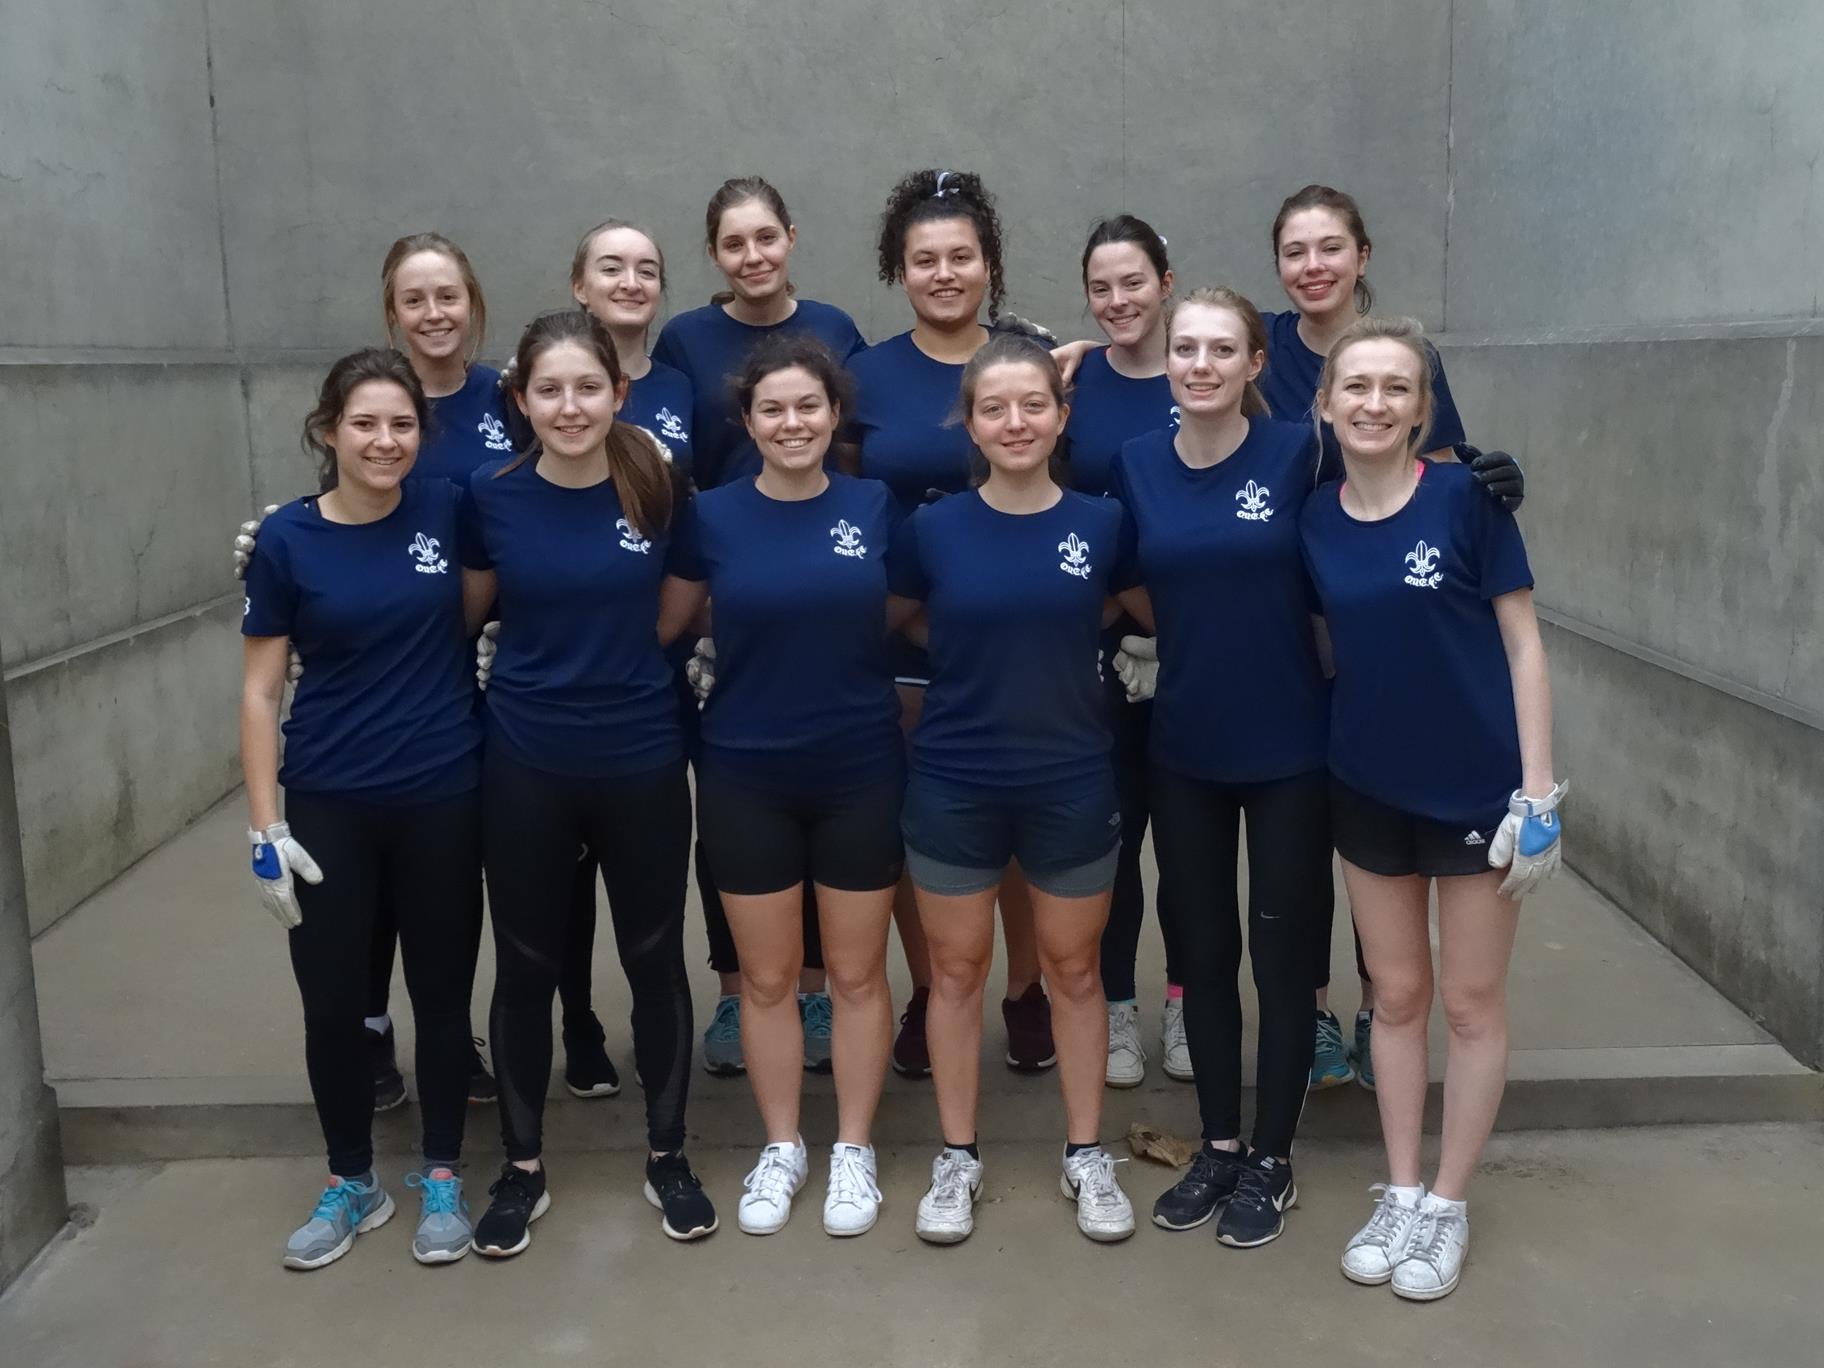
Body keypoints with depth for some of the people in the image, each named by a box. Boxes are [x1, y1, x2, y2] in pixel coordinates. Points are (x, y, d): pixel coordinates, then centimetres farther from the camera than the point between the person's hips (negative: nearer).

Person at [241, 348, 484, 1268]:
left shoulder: (447, 512, -4)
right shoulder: (288, 539, -6)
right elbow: (260, 689, -3)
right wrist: (265, 828, -7)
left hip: (443, 798, 0)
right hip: (329, 807, 0)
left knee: (441, 991, 11)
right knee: (332, 1000, 8)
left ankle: (441, 1178, 29)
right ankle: (351, 1182, 29)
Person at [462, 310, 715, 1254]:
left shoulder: (659, 490, -6)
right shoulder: (491, 497, -6)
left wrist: (621, 645, -4)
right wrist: (542, 653, -3)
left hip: (642, 762, 0)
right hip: (525, 768, 0)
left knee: (655, 959, 11)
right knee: (526, 968, 11)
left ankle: (667, 1156, 31)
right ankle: (522, 1169, 29)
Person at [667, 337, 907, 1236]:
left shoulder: (876, 508, -3)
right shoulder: (712, 517, -3)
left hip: (861, 774, 0)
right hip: (747, 778, 0)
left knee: (857, 972, 11)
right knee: (766, 977, 11)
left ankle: (853, 1150, 28)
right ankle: (781, 1147, 30)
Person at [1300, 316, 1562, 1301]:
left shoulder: (1466, 497, -12)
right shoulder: (1312, 518, -2)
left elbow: (1521, 642, -9)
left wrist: (1539, 790, -13)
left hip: (1479, 785, -3)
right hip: (1369, 788, 3)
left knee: (1471, 1003, 9)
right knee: (1397, 996, 15)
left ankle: (1447, 1206, 25)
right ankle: (1399, 1193, 30)